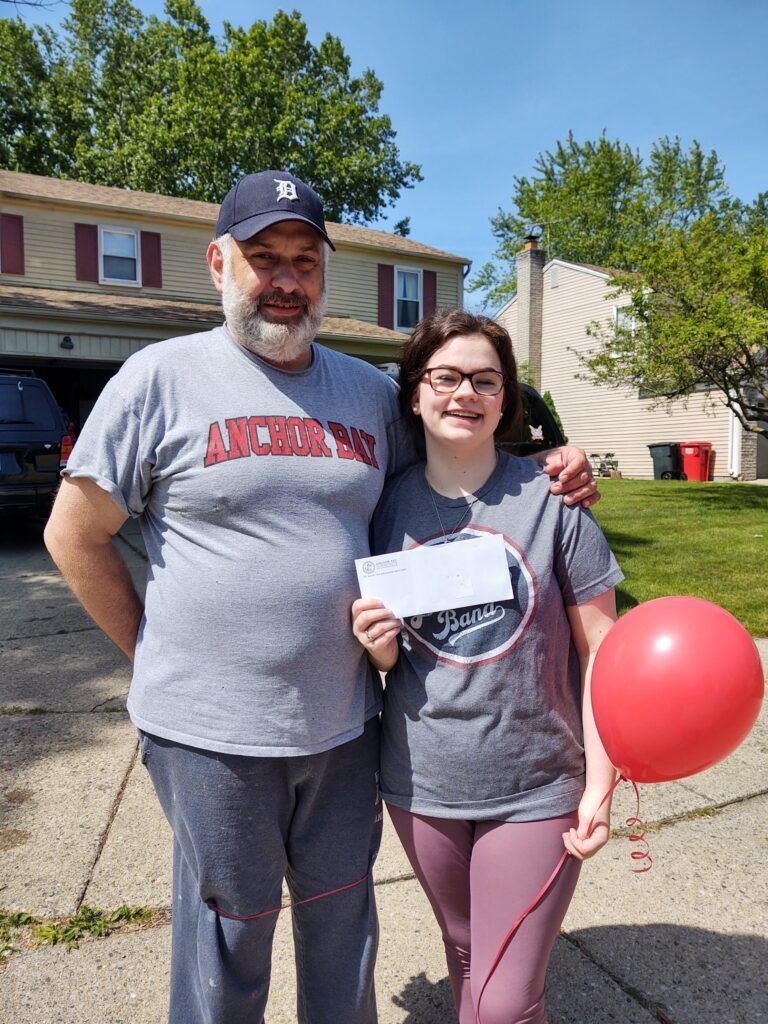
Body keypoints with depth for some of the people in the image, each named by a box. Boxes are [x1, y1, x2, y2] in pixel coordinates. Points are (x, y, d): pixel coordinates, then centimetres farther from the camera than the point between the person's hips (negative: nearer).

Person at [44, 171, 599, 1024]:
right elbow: (75, 537, -3)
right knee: (228, 937, 17)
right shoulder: (163, 377, -8)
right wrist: (160, 658, -3)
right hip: (212, 730, -3)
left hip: (344, 723, 4)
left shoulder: (369, 390, 5)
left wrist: (547, 472, -1)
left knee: (343, 922, 23)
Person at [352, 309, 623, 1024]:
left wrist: (600, 783, -10)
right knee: (463, 955, 23)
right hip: (420, 782, 3)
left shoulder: (551, 497, -9)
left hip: (536, 789, -2)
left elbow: (599, 649, -5)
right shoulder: (388, 505, -2)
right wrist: (378, 647, -13)